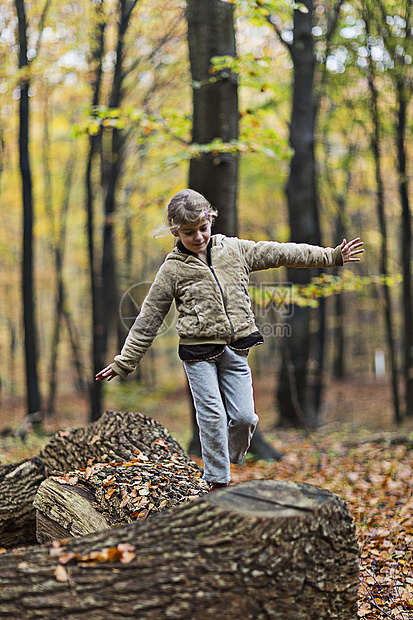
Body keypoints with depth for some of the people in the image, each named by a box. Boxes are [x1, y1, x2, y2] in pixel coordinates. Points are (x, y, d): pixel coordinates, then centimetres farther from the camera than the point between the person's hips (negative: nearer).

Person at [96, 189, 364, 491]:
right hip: (199, 352, -3)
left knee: (244, 416, -1)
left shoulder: (235, 249, 5)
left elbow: (280, 253, 8)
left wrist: (332, 255, 8)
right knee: (212, 417, -4)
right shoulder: (173, 269, -2)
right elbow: (149, 319, 1)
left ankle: (232, 456, 29)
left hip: (235, 348, 3)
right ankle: (218, 481, 10)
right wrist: (125, 361, 0)